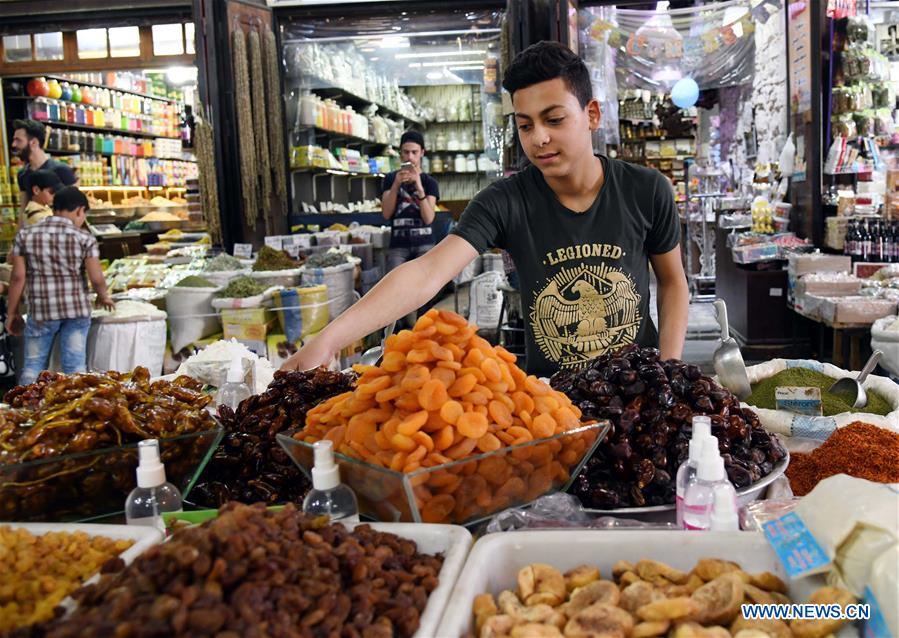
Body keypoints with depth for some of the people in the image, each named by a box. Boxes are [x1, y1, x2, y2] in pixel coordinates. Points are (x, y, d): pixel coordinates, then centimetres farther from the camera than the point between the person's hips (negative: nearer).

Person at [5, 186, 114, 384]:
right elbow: (96, 278, -7)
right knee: (74, 367, 5)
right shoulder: (84, 238, -4)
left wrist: (12, 313, 9)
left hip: (40, 310, 1)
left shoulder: (25, 235, 2)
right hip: (77, 309, -1)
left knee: (33, 366, 10)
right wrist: (104, 297, 14)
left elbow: (18, 277, 0)